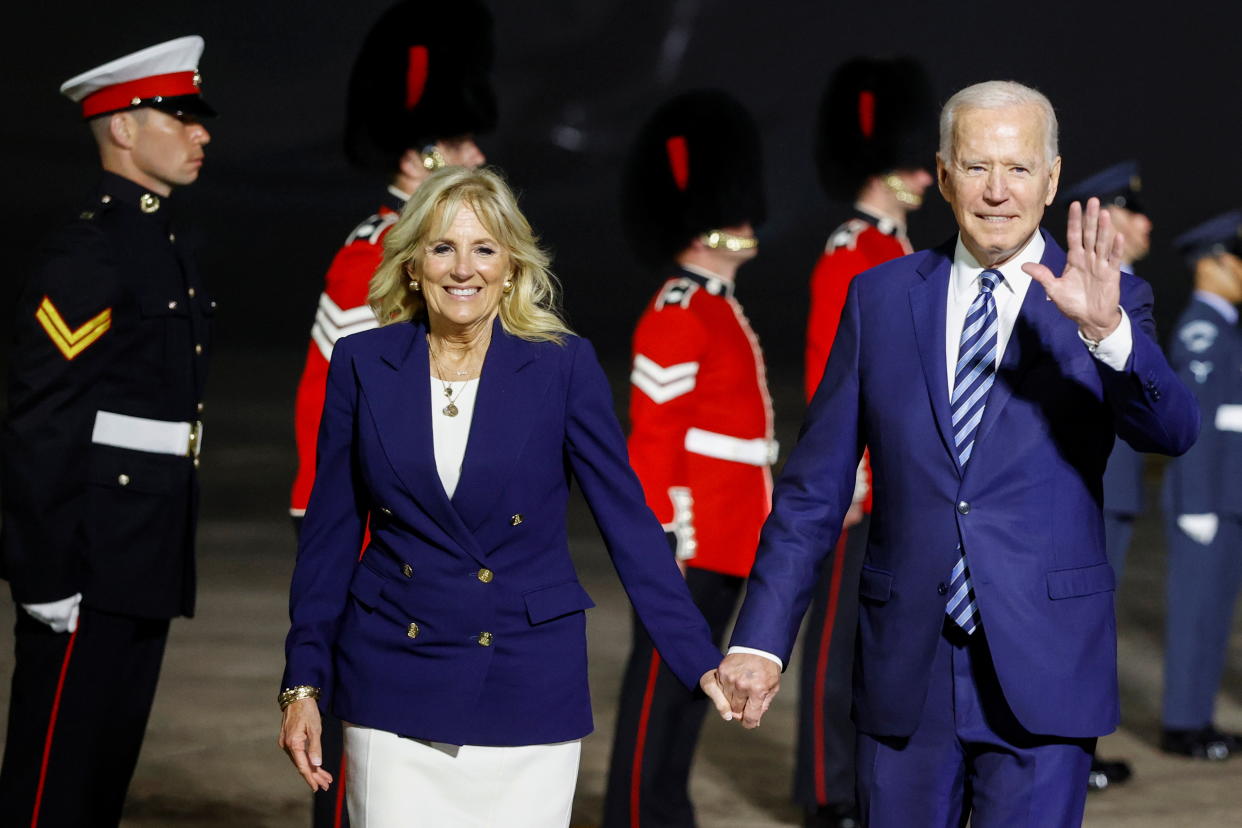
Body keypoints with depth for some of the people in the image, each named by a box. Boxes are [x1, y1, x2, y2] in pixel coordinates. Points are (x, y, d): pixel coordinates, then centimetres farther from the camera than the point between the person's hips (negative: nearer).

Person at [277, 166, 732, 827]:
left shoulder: (564, 367, -3)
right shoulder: (362, 365, 1)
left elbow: (628, 522, -2)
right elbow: (329, 536, 6)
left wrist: (701, 663, -9)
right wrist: (303, 685, 3)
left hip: (528, 694, -1)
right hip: (394, 687, 1)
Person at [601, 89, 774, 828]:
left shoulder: (721, 311, 16)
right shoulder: (677, 319, -14)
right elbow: (653, 437, -17)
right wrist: (664, 538, -19)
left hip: (728, 540, 9)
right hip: (690, 540, -9)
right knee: (663, 678, -3)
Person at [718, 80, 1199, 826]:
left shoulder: (1107, 302, 0)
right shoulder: (880, 297, 6)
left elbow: (1172, 432, -17)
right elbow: (816, 486, 6)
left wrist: (1106, 330, -35)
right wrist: (761, 641, 0)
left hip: (1040, 677, -2)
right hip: (904, 669, 2)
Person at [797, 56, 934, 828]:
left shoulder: (904, 256, 15)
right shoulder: (847, 257, -13)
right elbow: (827, 373, -18)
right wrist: (843, 473, -22)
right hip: (862, 488, -9)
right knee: (840, 631, -2)